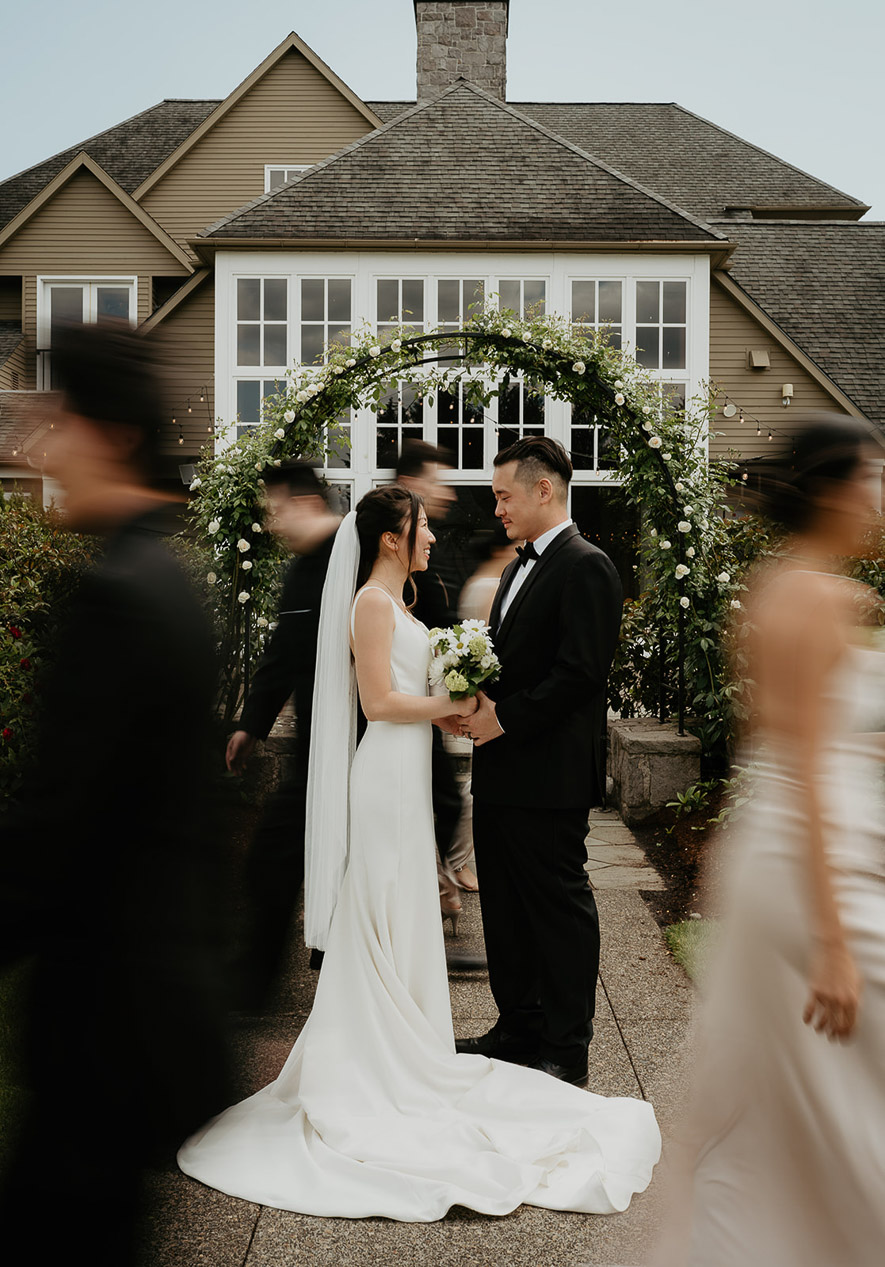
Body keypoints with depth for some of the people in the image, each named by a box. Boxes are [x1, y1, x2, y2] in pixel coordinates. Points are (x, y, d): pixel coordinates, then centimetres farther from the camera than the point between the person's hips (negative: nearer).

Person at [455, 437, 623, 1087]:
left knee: (559, 906, 3)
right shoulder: (518, 568, 17)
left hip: (550, 775, -9)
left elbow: (580, 672, -20)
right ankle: (519, 1027, 32)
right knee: (505, 906, 16)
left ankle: (567, 1050, 17)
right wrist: (481, 705, 2)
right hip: (501, 771, 9)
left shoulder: (586, 567, -12)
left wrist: (505, 718, -16)